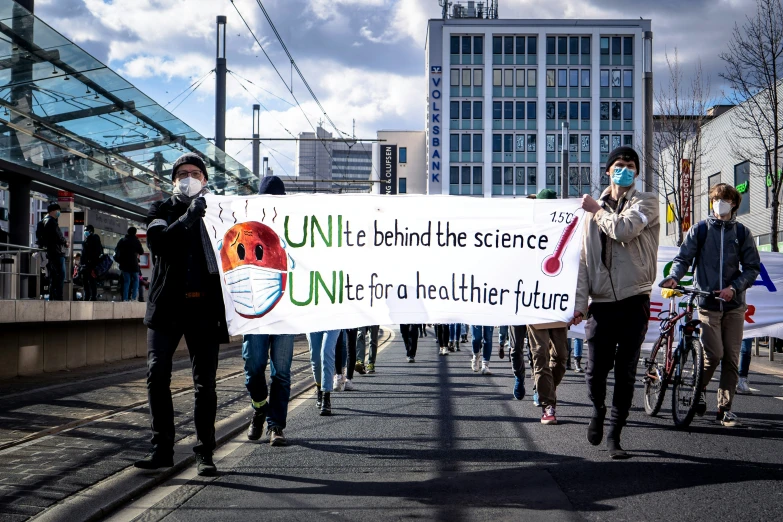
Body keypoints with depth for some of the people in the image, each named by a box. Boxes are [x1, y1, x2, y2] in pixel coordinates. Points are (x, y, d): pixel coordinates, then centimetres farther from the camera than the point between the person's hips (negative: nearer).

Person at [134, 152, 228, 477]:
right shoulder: (161, 210, 11)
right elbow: (157, 241, -11)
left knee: (205, 383, 0)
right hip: (166, 306, 0)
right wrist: (189, 217, -21)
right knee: (157, 376, -5)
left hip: (204, 307, 0)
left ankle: (204, 453, 6)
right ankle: (162, 449, 3)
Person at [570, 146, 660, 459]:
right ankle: (598, 409, 30)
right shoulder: (593, 209, 12)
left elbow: (623, 229, -19)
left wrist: (598, 211, -1)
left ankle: (614, 435, 13)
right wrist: (580, 302, 1)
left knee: (625, 373, 2)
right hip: (601, 303, 2)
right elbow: (584, 259, 9)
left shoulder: (646, 202, 2)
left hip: (634, 301, -2)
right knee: (596, 371, -1)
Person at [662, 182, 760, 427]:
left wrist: (734, 288, -8)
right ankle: (700, 389, 14)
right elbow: (683, 258, 2)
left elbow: (752, 268, 7)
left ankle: (725, 407, 10)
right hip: (708, 303, -2)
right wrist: (674, 277, -18)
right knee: (713, 354, -13)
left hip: (734, 305, 2)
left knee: (731, 358, 1)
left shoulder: (742, 233, 8)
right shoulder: (699, 230, 5)